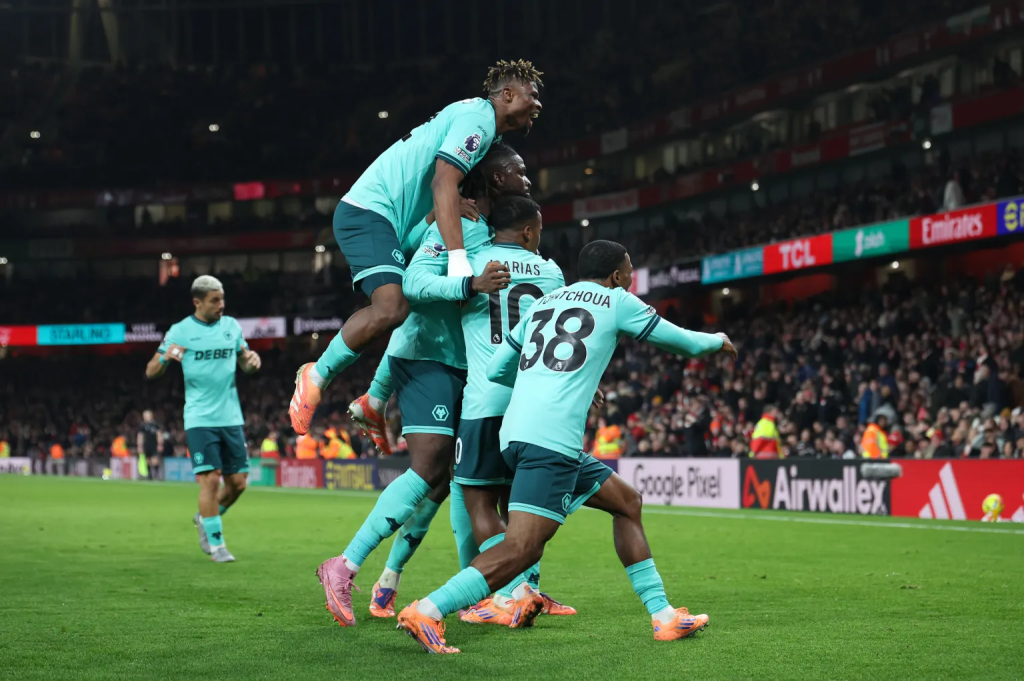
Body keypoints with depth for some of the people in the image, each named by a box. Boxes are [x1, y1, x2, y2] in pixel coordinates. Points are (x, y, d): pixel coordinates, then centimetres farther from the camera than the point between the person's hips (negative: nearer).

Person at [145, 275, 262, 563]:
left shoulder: (231, 326, 9)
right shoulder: (180, 331, -3)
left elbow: (245, 364, 19)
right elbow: (151, 372, -2)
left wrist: (252, 361, -5)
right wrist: (165, 357, -24)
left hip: (231, 418, 4)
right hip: (200, 419, -4)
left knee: (238, 482, 4)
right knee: (211, 479, -11)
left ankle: (205, 519, 31)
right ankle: (216, 544, 2)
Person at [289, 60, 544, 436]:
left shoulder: (485, 127, 21)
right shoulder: (476, 118, -12)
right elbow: (443, 183, -25)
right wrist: (459, 261, -32)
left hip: (400, 226, 11)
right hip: (368, 211, -11)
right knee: (390, 308, -26)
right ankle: (317, 375, -8)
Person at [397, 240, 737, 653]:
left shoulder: (542, 303, 24)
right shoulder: (615, 301, 9)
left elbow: (495, 370, 25)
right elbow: (681, 341, 20)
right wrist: (717, 341, 40)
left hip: (514, 433, 8)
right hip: (552, 437, -8)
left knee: (627, 502, 18)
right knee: (523, 547, -15)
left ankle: (663, 615, 18)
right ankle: (426, 612, -24)